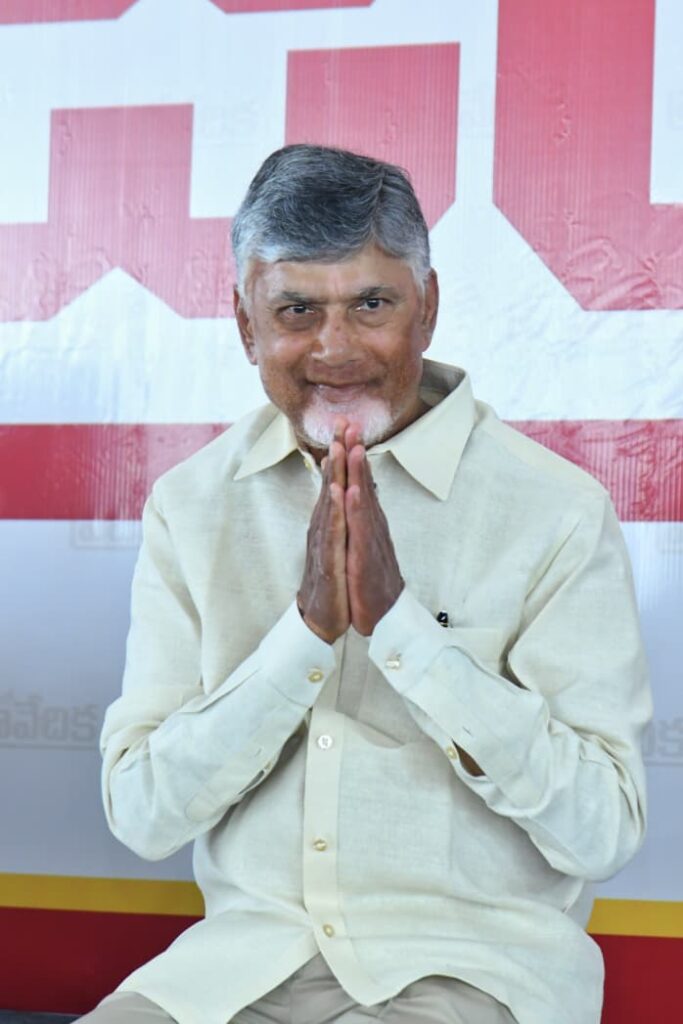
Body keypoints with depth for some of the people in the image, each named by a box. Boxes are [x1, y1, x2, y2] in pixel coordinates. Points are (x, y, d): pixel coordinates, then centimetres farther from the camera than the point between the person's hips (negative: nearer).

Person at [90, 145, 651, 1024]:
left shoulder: (558, 511, -8)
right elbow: (141, 815, -3)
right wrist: (309, 626, -17)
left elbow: (603, 832, -12)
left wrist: (398, 620, -20)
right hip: (248, 951, 2)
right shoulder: (189, 506, 2)